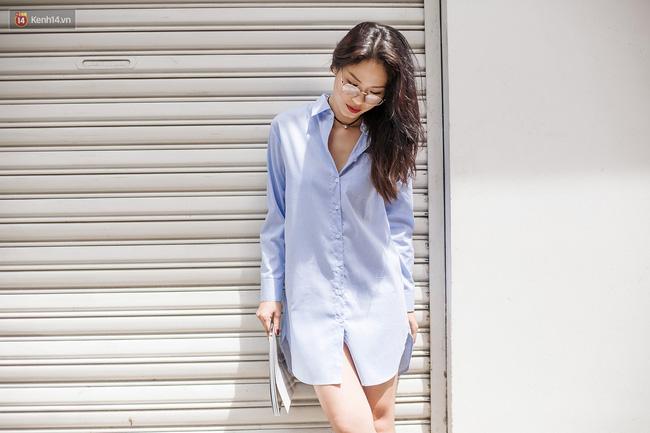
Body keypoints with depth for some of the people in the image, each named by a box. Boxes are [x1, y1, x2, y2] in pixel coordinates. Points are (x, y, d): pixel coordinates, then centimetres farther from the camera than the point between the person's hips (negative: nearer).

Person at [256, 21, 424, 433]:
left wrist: (407, 300, 8)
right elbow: (277, 219, 6)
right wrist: (271, 292, 6)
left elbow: (399, 226, 7)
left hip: (377, 299, 2)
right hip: (312, 300, -1)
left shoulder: (390, 139, 2)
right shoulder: (288, 129, -1)